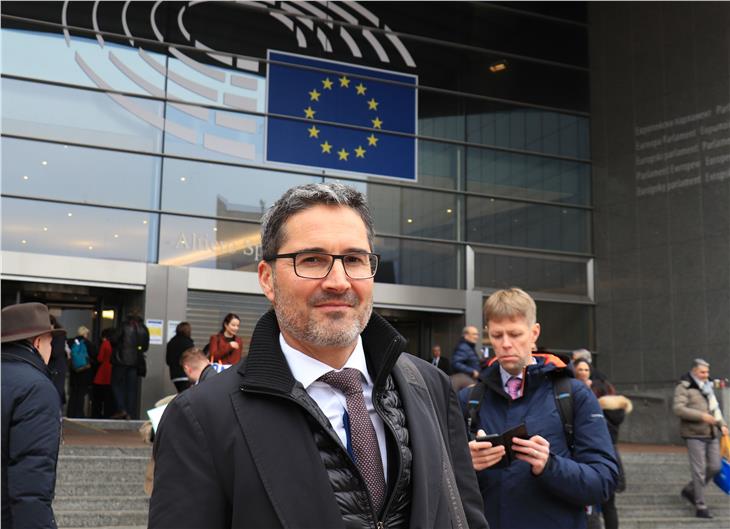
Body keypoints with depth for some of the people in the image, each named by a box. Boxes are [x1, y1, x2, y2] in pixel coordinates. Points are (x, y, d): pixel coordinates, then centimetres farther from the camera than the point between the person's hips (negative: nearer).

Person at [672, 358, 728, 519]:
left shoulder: (707, 387, 17)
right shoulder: (684, 388, -7)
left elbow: (715, 408, 25)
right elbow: (678, 409, -18)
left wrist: (722, 424, 10)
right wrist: (701, 416, -24)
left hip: (711, 435, 7)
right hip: (694, 435, -7)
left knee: (714, 467, 6)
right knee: (699, 471, -6)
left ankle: (689, 490, 25)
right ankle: (700, 507, 1)